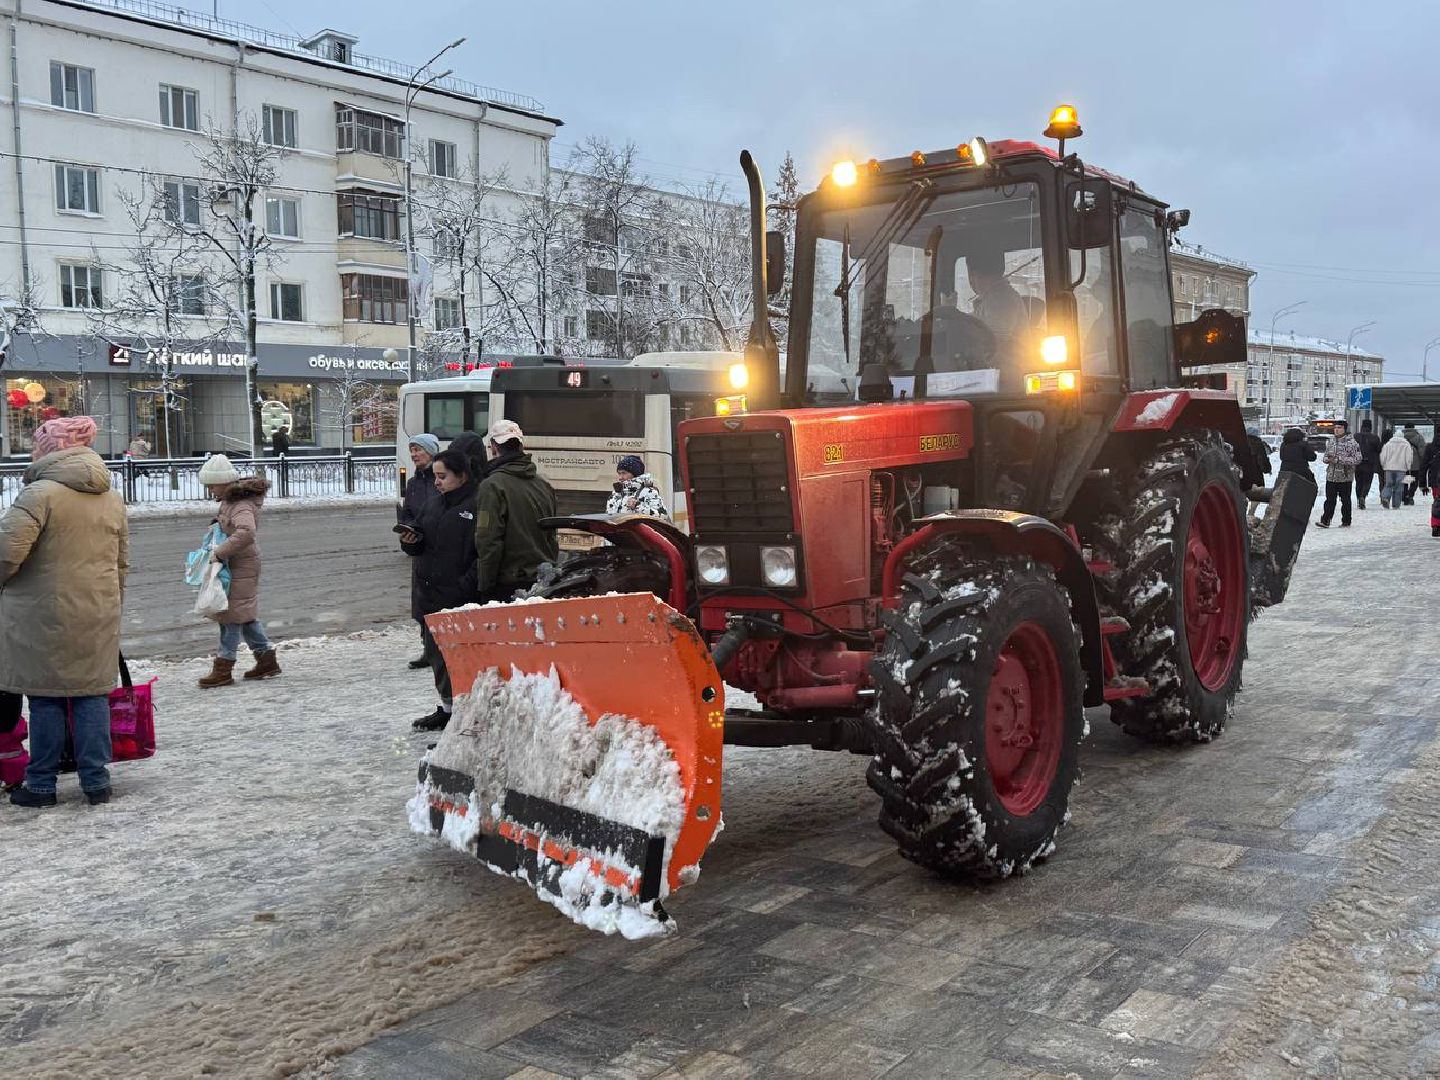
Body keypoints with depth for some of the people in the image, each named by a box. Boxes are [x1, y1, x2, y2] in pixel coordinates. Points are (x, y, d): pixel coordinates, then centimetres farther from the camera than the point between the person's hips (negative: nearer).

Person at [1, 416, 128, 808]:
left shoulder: (40, 493, -13)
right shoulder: (112, 498, 10)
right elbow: (122, 560, 15)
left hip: (45, 617, -5)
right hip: (98, 615, 5)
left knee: (46, 698, 4)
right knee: (92, 694, 10)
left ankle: (41, 784, 13)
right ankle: (96, 782, 13)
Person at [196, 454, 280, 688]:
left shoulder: (242, 506, -22)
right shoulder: (230, 499, 10)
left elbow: (246, 533, -40)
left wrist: (220, 553, -36)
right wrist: (218, 523, 10)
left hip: (241, 566, -10)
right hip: (234, 564, 10)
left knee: (233, 613, -5)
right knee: (245, 615, 16)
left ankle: (223, 670, 1)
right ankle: (267, 660, 24)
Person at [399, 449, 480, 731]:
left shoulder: (477, 506, -11)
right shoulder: (435, 506, 17)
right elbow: (424, 546, 25)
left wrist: (465, 587, -23)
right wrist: (411, 541, 3)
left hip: (460, 601, -9)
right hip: (429, 596, 9)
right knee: (435, 653, 15)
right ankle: (448, 708, 28)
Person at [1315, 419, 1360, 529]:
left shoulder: (1352, 443, -8)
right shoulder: (1332, 443, 13)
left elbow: (1357, 459, -15)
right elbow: (1325, 456, 23)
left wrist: (1339, 459, -21)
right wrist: (1328, 459, -3)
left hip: (1345, 477, -5)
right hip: (1331, 476, 5)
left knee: (1345, 500, 6)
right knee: (1329, 500, 2)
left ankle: (1346, 522, 15)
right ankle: (1325, 521, 0)